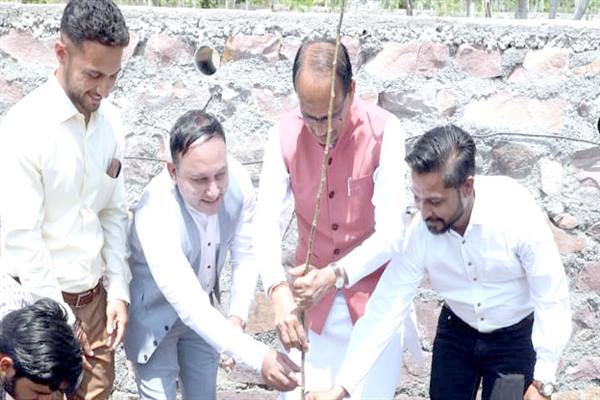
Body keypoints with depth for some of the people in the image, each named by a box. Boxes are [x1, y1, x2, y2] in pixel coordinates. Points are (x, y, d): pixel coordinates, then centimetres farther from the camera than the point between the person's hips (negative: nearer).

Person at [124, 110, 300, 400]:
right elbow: (189, 307, -40)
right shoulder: (156, 215, -38)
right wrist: (258, 358, -46)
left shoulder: (237, 181, -23)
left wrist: (237, 317, -21)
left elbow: (246, 256, -9)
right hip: (154, 317, -5)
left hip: (202, 311, 5)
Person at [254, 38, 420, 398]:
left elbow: (391, 234, -20)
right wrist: (279, 290, -32)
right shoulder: (285, 136, -9)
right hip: (312, 300, 2)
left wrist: (334, 275, -35)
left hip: (375, 299, -2)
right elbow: (267, 223, -15)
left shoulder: (384, 132, -17)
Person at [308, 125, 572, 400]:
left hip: (515, 337, -2)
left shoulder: (516, 211, -30)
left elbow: (551, 297, -23)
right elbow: (385, 309, -19)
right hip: (456, 333, 3)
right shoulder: (420, 232, -22)